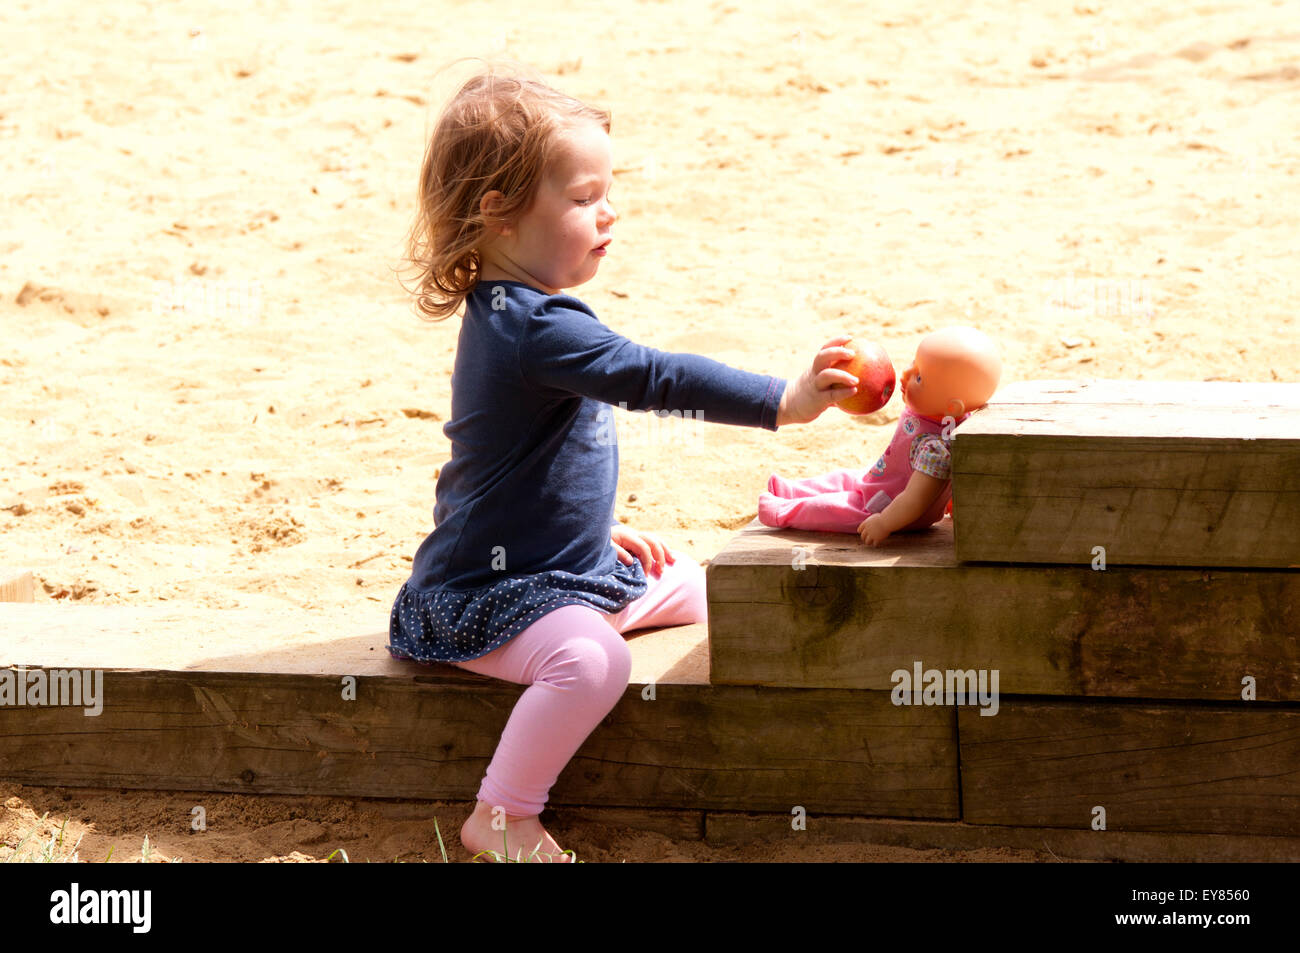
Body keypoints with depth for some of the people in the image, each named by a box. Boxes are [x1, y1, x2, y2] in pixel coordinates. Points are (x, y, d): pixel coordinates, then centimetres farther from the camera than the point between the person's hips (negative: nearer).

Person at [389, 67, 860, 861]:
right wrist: (782, 403, -40)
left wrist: (597, 530, 25)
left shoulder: (508, 313, 10)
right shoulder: (535, 327, -25)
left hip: (567, 565, 11)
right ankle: (501, 818, -22)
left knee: (694, 588, 21)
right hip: (493, 594, -11)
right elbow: (648, 378, -36)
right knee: (593, 660, -36)